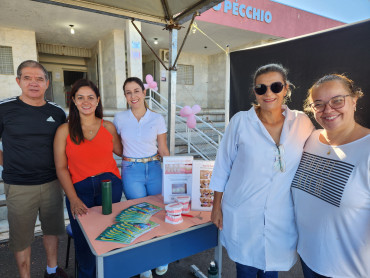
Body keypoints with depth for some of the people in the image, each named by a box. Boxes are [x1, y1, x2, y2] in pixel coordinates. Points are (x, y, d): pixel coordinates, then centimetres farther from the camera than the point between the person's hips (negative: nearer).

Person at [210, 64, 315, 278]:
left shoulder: (302, 122, -4)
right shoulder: (241, 121, -9)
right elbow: (222, 165, -4)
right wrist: (217, 206, 0)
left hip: (282, 218, 2)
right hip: (242, 216, -1)